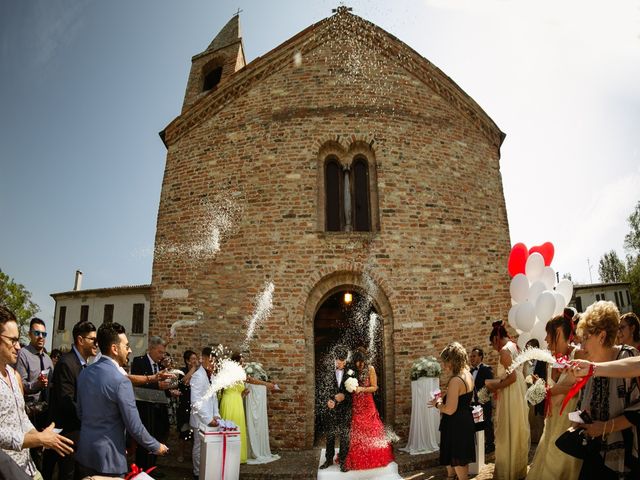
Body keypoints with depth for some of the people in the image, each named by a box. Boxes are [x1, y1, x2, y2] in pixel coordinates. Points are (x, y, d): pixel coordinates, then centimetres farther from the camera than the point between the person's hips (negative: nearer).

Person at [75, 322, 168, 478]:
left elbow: (80, 414, 13)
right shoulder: (120, 380, -22)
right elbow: (134, 427, -18)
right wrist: (157, 447, -3)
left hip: (84, 454, 7)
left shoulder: (84, 373, 1)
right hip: (108, 458, -7)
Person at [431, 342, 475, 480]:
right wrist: (443, 400, 10)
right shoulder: (469, 375, 2)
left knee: (456, 460, 7)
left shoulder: (455, 380, -26)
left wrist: (437, 404, -9)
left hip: (456, 424, -9)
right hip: (466, 421, 9)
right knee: (463, 459, 21)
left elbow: (450, 410, -27)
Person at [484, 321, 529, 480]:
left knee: (507, 433, 2)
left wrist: (495, 387, -13)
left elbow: (512, 377, -23)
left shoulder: (505, 350, -18)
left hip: (510, 396, -9)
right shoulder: (515, 346, 10)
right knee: (518, 431, 19)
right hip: (519, 393, 9)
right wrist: (497, 382, 13)